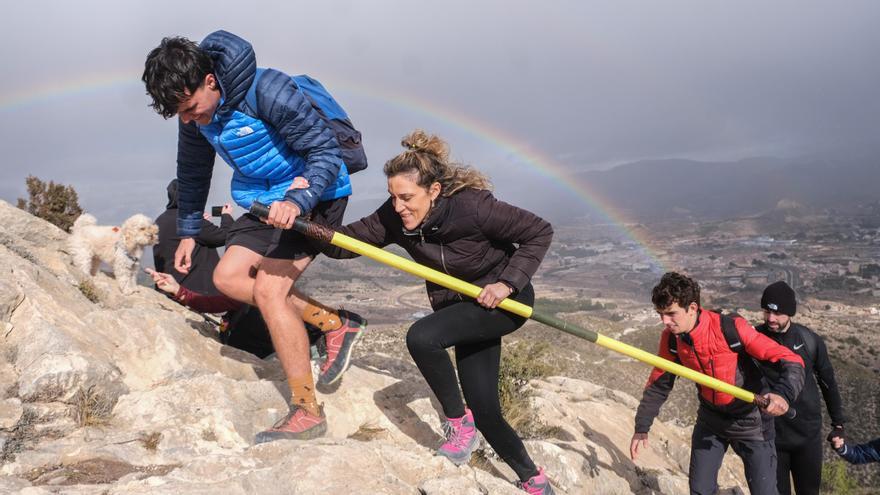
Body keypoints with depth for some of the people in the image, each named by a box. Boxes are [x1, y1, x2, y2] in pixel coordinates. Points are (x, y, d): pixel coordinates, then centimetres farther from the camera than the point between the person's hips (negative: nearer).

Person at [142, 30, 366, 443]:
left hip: (314, 195, -9)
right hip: (266, 201, 9)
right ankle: (335, 323, 3)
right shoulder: (195, 112, -3)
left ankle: (307, 412, -9)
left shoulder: (268, 91, -28)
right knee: (228, 277, 1)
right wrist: (187, 231, 18)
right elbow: (192, 172, 14)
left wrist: (297, 201, -40)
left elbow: (326, 150, -25)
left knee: (268, 288, -18)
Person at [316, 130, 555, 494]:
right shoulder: (394, 218, -13)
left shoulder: (473, 207, -29)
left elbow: (539, 232, -20)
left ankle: (459, 422, -8)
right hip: (465, 306, 7)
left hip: (506, 299, -6)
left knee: (421, 337, -28)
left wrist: (507, 283, -26)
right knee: (485, 411, 7)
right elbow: (344, 242, -14)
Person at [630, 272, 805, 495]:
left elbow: (791, 362, -28)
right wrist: (641, 428, 5)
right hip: (710, 418, 5)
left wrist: (783, 393, -48)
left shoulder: (731, 328, -28)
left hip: (750, 420, -4)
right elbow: (658, 385, 3)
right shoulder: (670, 339, -12)